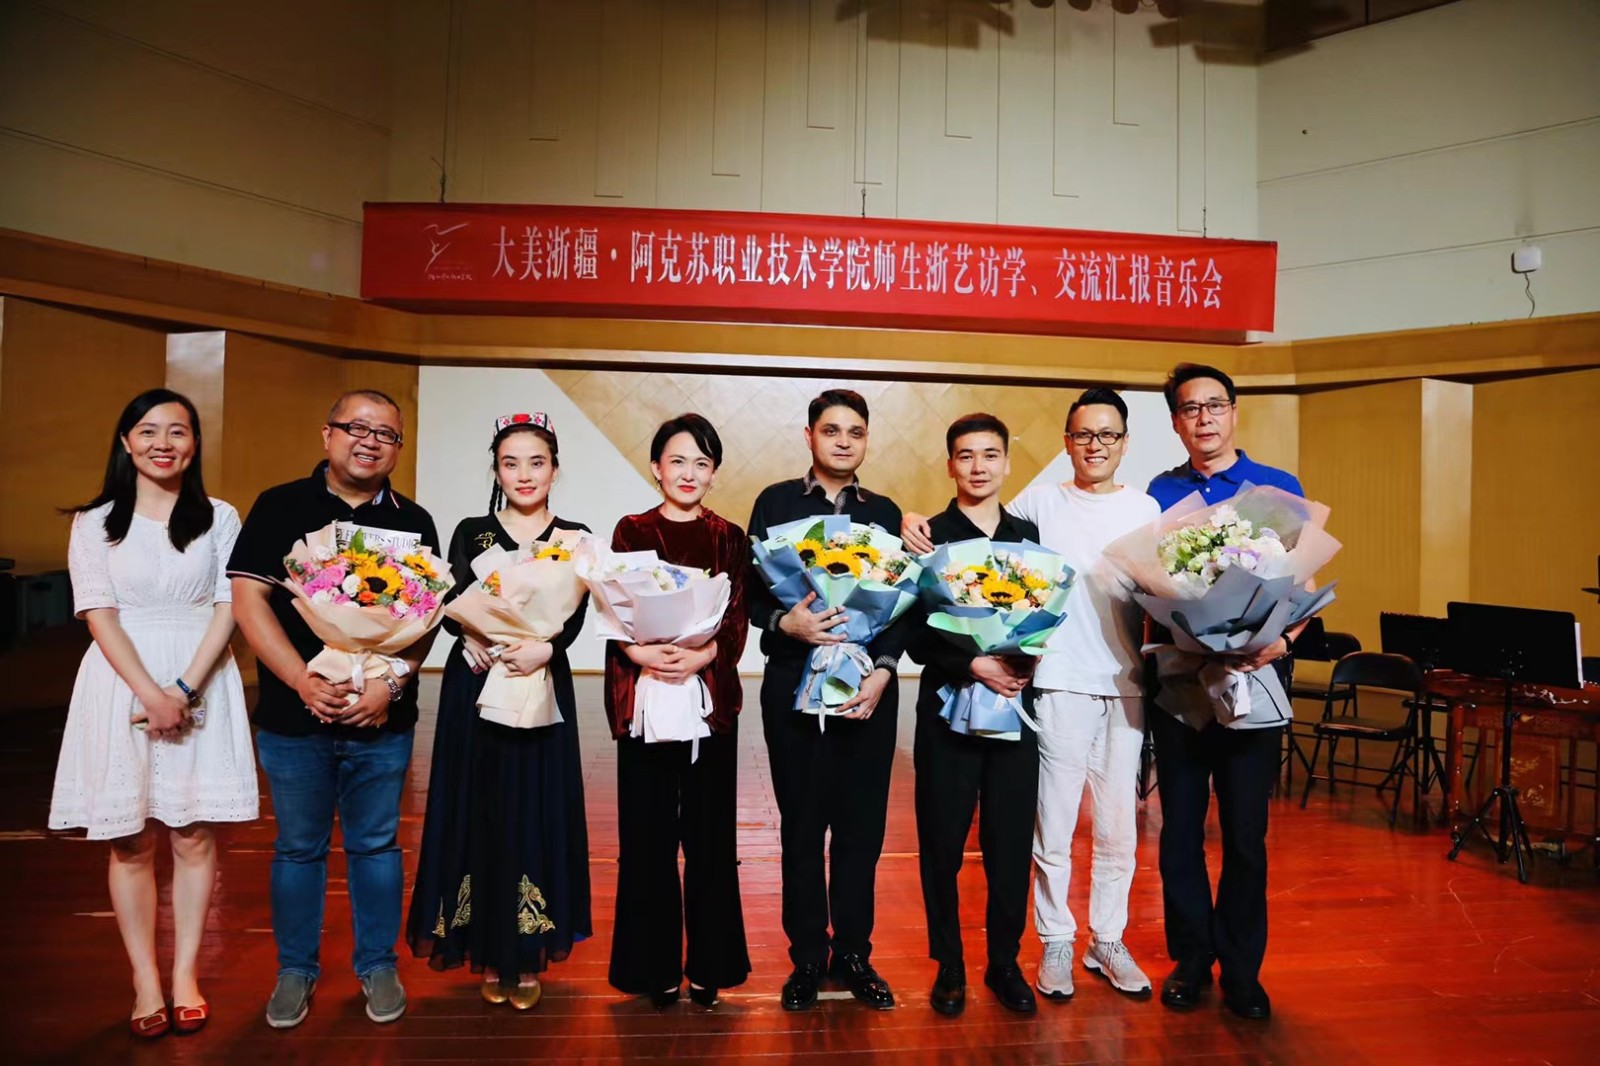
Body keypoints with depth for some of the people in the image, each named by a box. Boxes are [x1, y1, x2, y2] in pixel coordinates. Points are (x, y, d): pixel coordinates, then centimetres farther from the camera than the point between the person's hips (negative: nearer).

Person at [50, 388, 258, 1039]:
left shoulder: (219, 519, 6)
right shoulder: (94, 523, 5)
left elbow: (228, 608, -1)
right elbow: (100, 616, -4)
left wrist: (185, 689, -13)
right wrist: (151, 694, -15)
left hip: (201, 685, 0)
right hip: (122, 684, 0)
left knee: (194, 835, 4)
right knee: (130, 843, 4)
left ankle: (186, 971, 16)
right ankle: (145, 980, 15)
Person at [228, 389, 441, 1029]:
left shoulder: (413, 523, 5)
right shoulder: (281, 507, 0)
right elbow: (248, 598, -6)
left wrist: (391, 683, -12)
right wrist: (305, 682, -15)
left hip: (382, 717, 1)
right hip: (293, 713, -1)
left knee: (375, 845, 12)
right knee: (298, 847, 13)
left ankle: (378, 966, 28)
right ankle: (295, 970, 30)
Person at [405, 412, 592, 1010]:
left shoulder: (573, 538, 5)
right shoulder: (471, 532, 7)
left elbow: (574, 616, -7)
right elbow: (452, 602, -6)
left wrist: (545, 648, -28)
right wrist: (470, 635, -28)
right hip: (476, 690, 1)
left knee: (535, 814, 2)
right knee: (480, 812, 5)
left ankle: (529, 958, 16)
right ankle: (488, 955, 21)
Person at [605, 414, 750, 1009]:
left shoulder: (729, 538, 8)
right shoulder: (631, 531, 6)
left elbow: (737, 622, 1)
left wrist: (701, 656, -18)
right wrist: (642, 652, -20)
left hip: (710, 696, 1)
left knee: (709, 832, 5)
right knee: (647, 832, 3)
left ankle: (708, 964, 20)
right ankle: (654, 964, 19)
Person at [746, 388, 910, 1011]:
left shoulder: (885, 512, 10)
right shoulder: (776, 503, 4)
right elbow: (751, 591, 0)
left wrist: (883, 671, -8)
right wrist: (784, 623, -20)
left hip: (869, 686, 2)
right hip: (794, 684, -1)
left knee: (862, 825, 7)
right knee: (801, 826, 7)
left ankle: (854, 954, 24)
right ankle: (807, 957, 23)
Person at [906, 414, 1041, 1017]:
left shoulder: (1029, 535, 9)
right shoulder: (928, 538, -1)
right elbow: (913, 636, -6)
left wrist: (1027, 662, -6)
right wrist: (974, 666, -17)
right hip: (948, 707, -2)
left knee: (1010, 843, 8)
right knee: (943, 843, 6)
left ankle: (1004, 963, 25)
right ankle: (948, 967, 23)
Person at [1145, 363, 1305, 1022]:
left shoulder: (1279, 489, 2)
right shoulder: (1159, 494, 6)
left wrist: (1281, 640, -16)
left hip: (1252, 677, -1)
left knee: (1246, 829, 6)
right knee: (1181, 825, 9)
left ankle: (1242, 968, 22)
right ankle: (1190, 958, 25)